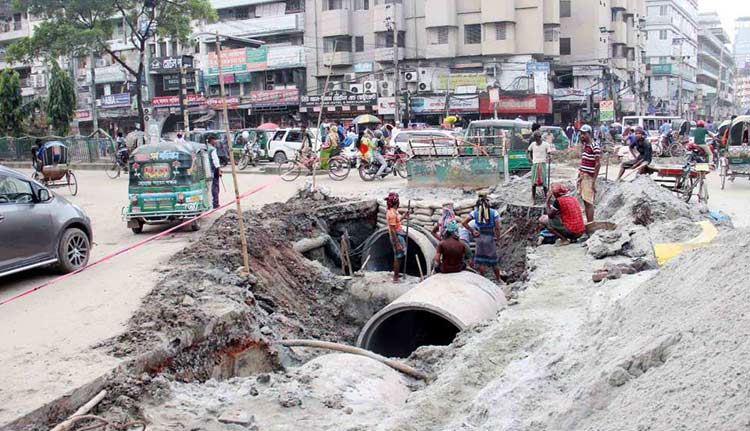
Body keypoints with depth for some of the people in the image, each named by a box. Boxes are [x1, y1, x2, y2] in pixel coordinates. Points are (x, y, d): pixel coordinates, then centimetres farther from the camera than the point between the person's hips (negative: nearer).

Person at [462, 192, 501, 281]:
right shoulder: (493, 212, -7)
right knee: (493, 261, 11)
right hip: (490, 237, -1)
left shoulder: (475, 212, -1)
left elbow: (464, 222, -5)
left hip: (480, 237, 1)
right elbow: (497, 227, -12)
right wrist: (497, 237, 4)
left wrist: (472, 230, 2)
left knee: (481, 261, 9)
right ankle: (498, 279, 23)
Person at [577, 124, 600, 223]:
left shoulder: (595, 146, -12)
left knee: (589, 202, -9)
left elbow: (598, 164, -14)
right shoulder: (584, 145, 14)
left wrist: (594, 181, -17)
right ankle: (588, 223, 16)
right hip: (583, 177, 8)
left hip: (589, 177, -8)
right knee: (585, 201, 10)